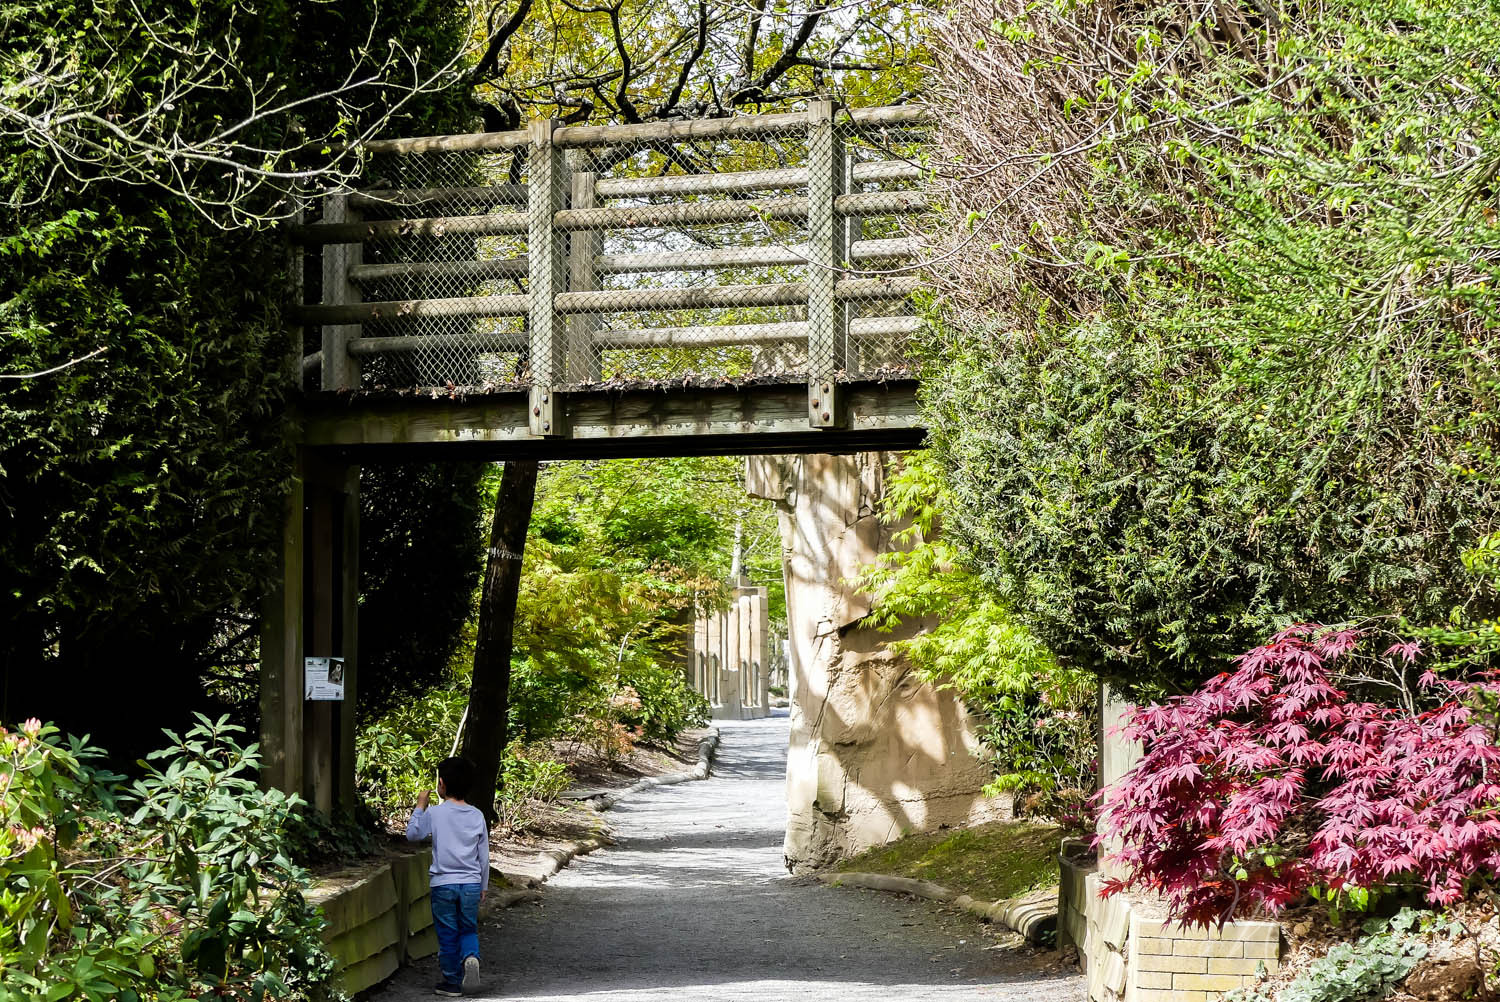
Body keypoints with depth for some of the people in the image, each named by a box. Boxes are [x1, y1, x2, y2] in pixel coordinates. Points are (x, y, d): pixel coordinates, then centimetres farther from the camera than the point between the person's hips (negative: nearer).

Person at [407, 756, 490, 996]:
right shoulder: (477, 816, 2)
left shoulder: (434, 813, -8)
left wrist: (420, 807, 17)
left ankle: (452, 982, 11)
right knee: (469, 930, 14)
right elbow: (484, 856, 7)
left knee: (447, 935, 7)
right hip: (471, 884, 2)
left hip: (443, 884, -2)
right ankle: (471, 957, -15)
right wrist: (483, 886, 17)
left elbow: (412, 834, 8)